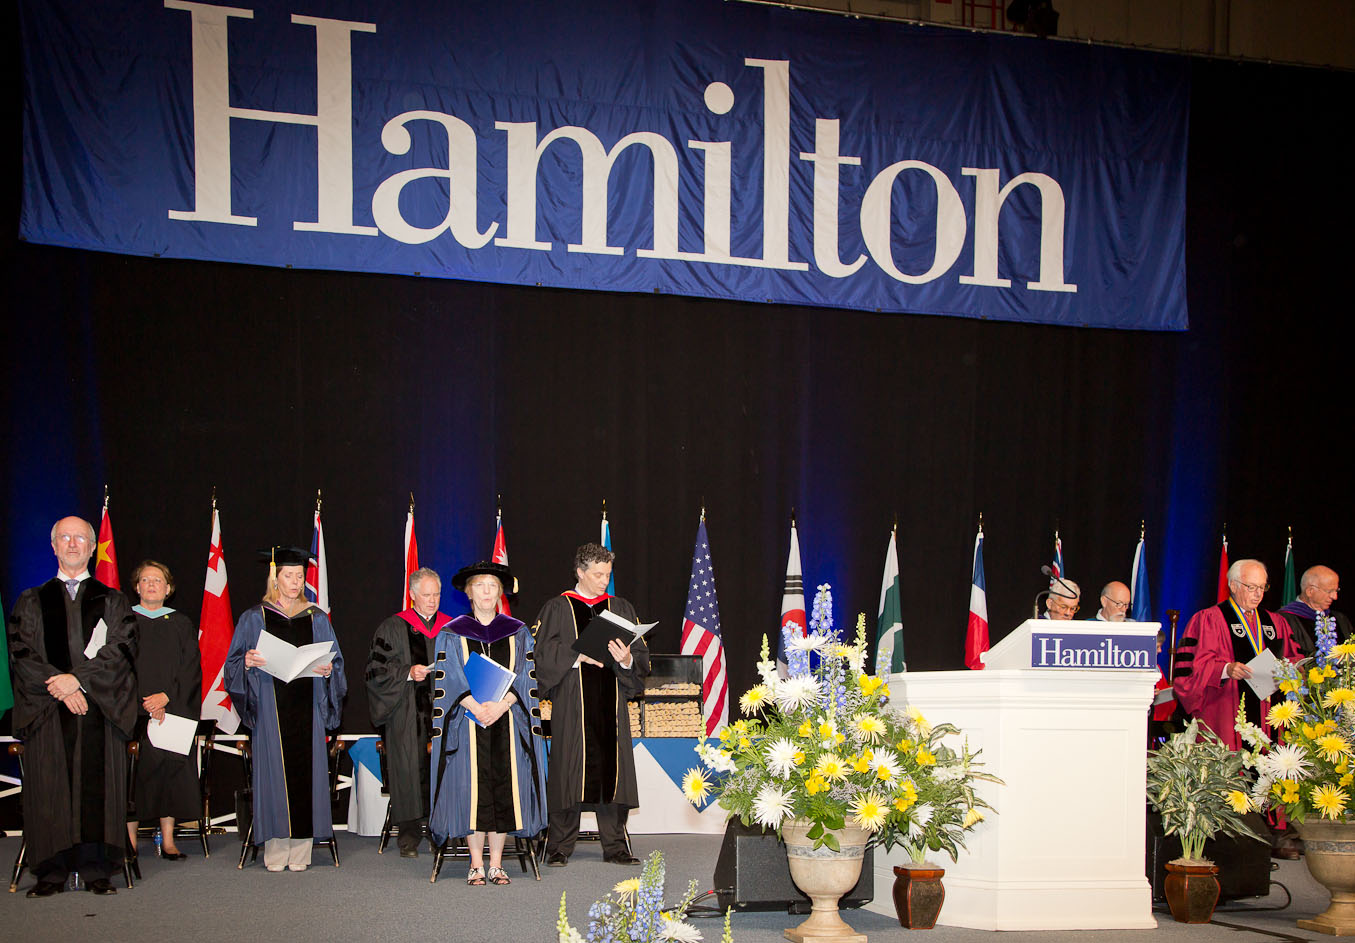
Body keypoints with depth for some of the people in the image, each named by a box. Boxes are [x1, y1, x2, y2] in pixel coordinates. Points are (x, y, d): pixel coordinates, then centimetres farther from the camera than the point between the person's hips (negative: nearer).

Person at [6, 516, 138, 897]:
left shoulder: (113, 602, 13)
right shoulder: (31, 602, 14)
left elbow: (121, 651, 1)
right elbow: (21, 655, 3)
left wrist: (78, 678, -13)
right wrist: (59, 685, -12)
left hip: (100, 708, 0)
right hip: (47, 710, 1)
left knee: (98, 786, -4)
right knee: (49, 788, -4)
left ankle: (96, 869, 0)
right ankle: (52, 871, 2)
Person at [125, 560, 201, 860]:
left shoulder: (181, 624, 11)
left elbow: (191, 670, 3)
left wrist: (167, 696, -13)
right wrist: (142, 702, -14)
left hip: (174, 710, 2)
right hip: (133, 712, -1)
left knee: (171, 771, -1)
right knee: (134, 774, -5)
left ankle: (168, 841, 4)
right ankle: (130, 843, -1)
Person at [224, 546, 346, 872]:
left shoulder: (316, 618, 13)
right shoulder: (254, 618, 8)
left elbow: (336, 661, 13)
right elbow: (234, 663, 5)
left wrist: (327, 670, -9)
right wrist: (248, 662, -17)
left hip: (307, 708, 2)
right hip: (270, 708, -1)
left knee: (305, 770, -4)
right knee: (274, 771, -6)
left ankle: (300, 851, 1)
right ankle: (275, 851, 0)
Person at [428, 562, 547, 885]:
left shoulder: (517, 632, 10)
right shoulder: (453, 634, 6)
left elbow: (525, 679, 3)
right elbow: (449, 682, -1)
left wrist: (501, 704, -14)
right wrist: (476, 707, -17)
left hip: (508, 721, 1)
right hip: (467, 722, -1)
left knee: (504, 789, -1)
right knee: (473, 789, -4)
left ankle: (496, 863, 5)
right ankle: (476, 864, 2)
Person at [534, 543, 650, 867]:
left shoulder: (621, 609, 13)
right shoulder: (556, 609, 4)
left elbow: (642, 657, 10)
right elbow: (543, 654, -5)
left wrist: (627, 659, -11)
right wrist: (578, 655, -16)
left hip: (611, 706, 3)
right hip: (572, 704, -3)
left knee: (612, 771, 2)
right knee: (569, 770, -3)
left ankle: (615, 846, 9)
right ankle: (559, 848, 6)